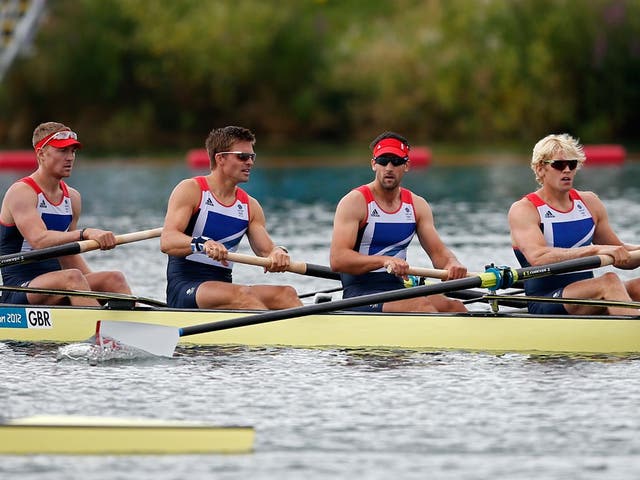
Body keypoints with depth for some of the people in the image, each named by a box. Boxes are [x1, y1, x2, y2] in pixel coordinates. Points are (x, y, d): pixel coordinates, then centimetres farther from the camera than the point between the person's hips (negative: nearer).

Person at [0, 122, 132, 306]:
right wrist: (85, 234, -38)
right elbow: (39, 240, -26)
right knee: (72, 277, -33)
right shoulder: (21, 192, -9)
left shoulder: (72, 197, 15)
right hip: (18, 291, -8)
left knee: (114, 278, -14)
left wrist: (96, 285, 7)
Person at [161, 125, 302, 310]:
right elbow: (167, 242, -15)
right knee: (241, 294, -35)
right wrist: (202, 244, -36)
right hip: (184, 287, -6)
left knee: (286, 293, -20)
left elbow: (266, 249, 8)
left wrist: (277, 254, -18)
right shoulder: (190, 190, -2)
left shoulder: (250, 206, 17)